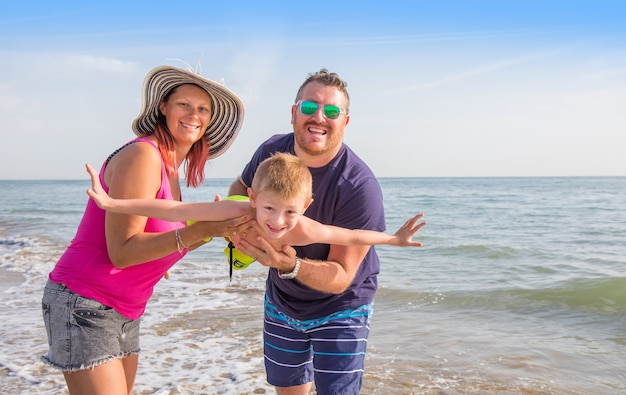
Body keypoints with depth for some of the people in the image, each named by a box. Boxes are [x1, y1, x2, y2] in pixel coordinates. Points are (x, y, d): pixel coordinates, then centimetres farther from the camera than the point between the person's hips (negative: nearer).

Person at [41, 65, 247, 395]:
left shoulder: (172, 169, 9)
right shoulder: (142, 155, -19)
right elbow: (122, 251, -24)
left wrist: (219, 227, 2)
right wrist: (201, 229, -30)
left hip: (124, 312, 9)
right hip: (83, 305, -9)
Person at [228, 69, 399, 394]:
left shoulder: (360, 187, -31)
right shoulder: (273, 151, -16)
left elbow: (341, 278, -29)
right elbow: (242, 186, 7)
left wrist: (291, 266, -47)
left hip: (340, 308, -4)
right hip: (281, 301, 5)